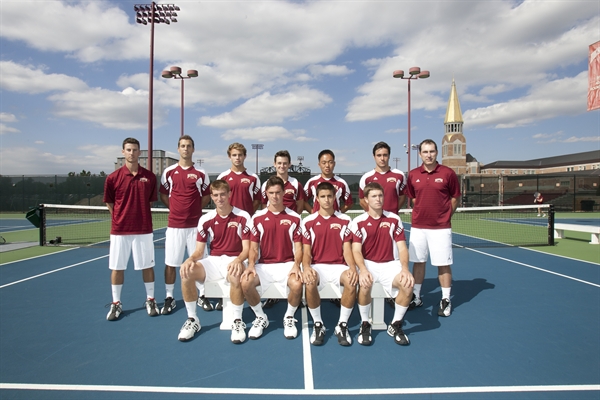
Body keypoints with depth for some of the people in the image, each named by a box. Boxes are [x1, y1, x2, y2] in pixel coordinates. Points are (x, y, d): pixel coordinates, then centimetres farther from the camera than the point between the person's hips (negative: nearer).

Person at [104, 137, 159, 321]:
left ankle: (150, 300, 22)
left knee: (147, 265, 7)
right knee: (117, 267, 8)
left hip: (143, 230, 0)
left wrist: (139, 215, 6)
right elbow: (109, 203, 8)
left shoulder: (149, 177, 0)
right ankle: (116, 304, 22)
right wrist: (120, 219, 7)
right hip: (119, 230, 0)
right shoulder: (113, 178, -3)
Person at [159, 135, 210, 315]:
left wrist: (194, 208, 1)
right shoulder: (169, 172, 4)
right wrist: (176, 208, 3)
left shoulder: (201, 173, 2)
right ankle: (169, 298, 17)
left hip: (195, 224, -1)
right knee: (170, 262, 4)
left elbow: (206, 197, 10)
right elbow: (163, 195, 12)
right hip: (174, 224, 1)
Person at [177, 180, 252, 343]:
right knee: (186, 273, -25)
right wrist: (190, 259, -22)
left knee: (235, 276, -39)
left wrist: (238, 260, -30)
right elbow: (199, 250, 2)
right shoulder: (206, 219, 3)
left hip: (234, 260, -3)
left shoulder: (243, 217, -5)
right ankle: (192, 319, -5)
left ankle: (238, 322, -18)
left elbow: (246, 248, -7)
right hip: (213, 260, 3)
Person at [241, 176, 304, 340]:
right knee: (245, 282, -28)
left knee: (297, 284, -33)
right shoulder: (257, 217, 5)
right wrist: (251, 265, -17)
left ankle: (289, 318, 0)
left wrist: (296, 265, -19)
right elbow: (253, 247, 3)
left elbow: (298, 247, 0)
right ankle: (261, 317, 1)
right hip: (264, 265, 1)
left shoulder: (294, 217, 2)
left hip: (287, 264, -1)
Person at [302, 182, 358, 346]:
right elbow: (306, 251, 0)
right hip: (317, 266, 0)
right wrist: (306, 268, -22)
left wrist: (353, 268, -19)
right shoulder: (308, 221, 4)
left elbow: (347, 250, 1)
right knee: (309, 282, -35)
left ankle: (342, 325, -11)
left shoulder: (345, 220, 6)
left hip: (339, 266, 1)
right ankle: (318, 325, -11)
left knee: (352, 281, -33)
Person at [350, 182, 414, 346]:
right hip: (368, 264, -2)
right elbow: (356, 250, -10)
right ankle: (365, 325, -8)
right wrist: (363, 269, -30)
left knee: (408, 283, -27)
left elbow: (402, 247, 0)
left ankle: (395, 325, -3)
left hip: (390, 264, 2)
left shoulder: (394, 219, 4)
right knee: (364, 284, -35)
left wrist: (405, 268, -19)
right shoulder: (358, 222, -2)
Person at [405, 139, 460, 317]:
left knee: (443, 264, 3)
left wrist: (444, 215, 4)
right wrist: (422, 212, 8)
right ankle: (416, 297, 23)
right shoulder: (413, 175, 3)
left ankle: (446, 300, 17)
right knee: (418, 262, 11)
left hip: (440, 227, -3)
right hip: (417, 227, 3)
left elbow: (455, 198, 5)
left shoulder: (448, 173, -5)